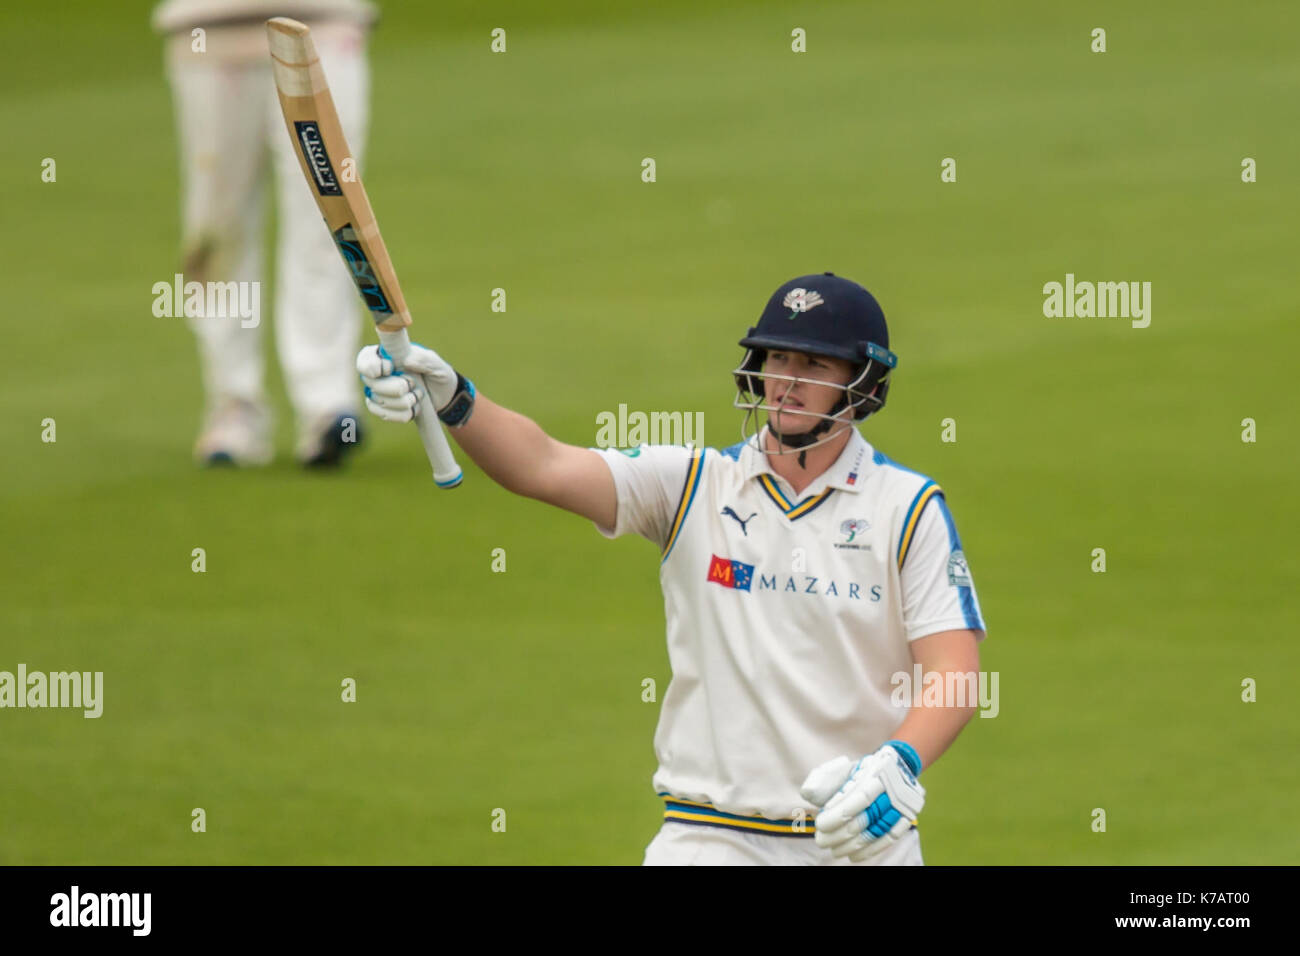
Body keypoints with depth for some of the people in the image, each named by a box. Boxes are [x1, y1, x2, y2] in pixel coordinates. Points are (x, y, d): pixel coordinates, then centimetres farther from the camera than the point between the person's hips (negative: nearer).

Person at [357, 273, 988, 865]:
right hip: (712, 840, 0)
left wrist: (898, 765, -26)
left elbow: (955, 670, -6)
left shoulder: (909, 508, 1)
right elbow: (543, 467, -9)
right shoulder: (693, 484, 5)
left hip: (862, 838, 0)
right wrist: (453, 401, -28)